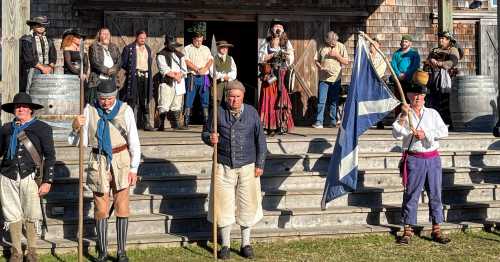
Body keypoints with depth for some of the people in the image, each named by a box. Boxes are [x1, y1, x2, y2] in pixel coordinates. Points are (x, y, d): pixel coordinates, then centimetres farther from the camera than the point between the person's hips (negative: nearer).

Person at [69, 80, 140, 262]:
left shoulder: (125, 110, -4)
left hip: (121, 160, 0)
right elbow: (81, 141, 1)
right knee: (101, 208, 7)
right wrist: (76, 127, -19)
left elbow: (134, 142, 0)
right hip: (99, 161, 1)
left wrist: (134, 168, -1)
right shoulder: (90, 110, -2)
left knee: (122, 207, 5)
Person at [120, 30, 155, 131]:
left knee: (145, 101, 6)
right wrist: (131, 71, -3)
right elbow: (123, 63, 1)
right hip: (134, 77, -5)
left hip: (146, 76, 5)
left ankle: (146, 123, 8)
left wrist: (149, 73, 10)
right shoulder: (129, 48, 0)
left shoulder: (148, 49, 17)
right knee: (132, 100, -5)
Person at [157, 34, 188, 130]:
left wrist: (179, 74, -8)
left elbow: (184, 69, 12)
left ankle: (177, 124, 14)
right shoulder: (161, 55, 3)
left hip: (179, 84, 5)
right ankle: (161, 125, -10)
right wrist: (175, 76, -12)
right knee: (164, 106, -11)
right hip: (166, 83, -5)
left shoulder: (180, 55, 19)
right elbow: (164, 70, -8)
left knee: (177, 105, 8)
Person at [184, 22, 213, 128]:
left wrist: (205, 68, -12)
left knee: (205, 100, 2)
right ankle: (186, 122, -3)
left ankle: (206, 122, 5)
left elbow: (210, 60, 6)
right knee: (189, 100, -5)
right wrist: (197, 69, -13)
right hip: (192, 77, -3)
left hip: (204, 77, 3)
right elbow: (187, 62, -5)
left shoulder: (206, 49, 18)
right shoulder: (187, 49, 7)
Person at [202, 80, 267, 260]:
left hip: (247, 166, 1)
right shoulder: (218, 112, 0)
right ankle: (225, 245, 17)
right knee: (224, 205, 3)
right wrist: (209, 138, -17)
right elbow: (205, 132, 7)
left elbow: (260, 140, 6)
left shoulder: (252, 113, 2)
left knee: (247, 205, 6)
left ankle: (246, 244, 22)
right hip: (224, 166, 0)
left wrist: (260, 164, 2)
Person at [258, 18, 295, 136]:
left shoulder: (287, 43, 14)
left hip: (283, 76, 2)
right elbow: (261, 58, -2)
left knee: (282, 100, -3)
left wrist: (286, 56, -9)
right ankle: (270, 126, -4)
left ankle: (282, 125, 1)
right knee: (270, 100, -6)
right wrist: (273, 55, -11)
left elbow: (291, 60, 11)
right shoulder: (266, 44, 9)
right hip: (270, 75, -1)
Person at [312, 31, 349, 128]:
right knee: (321, 101, -5)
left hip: (335, 78, 0)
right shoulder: (322, 47, 5)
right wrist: (320, 67, -9)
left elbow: (346, 62, -1)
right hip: (324, 78, 0)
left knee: (334, 101, 7)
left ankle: (333, 121, 15)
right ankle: (319, 122, -4)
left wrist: (337, 55, -13)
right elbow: (316, 60, 10)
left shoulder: (341, 47, 4)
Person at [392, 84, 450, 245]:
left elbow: (444, 131, 0)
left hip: (433, 159, 3)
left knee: (435, 194, 6)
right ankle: (408, 230, 4)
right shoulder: (404, 116, 5)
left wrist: (426, 134, -11)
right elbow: (397, 134, -12)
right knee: (411, 194, -1)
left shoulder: (432, 113, 12)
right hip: (414, 159, -3)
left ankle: (436, 230, 13)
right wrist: (403, 116, -20)